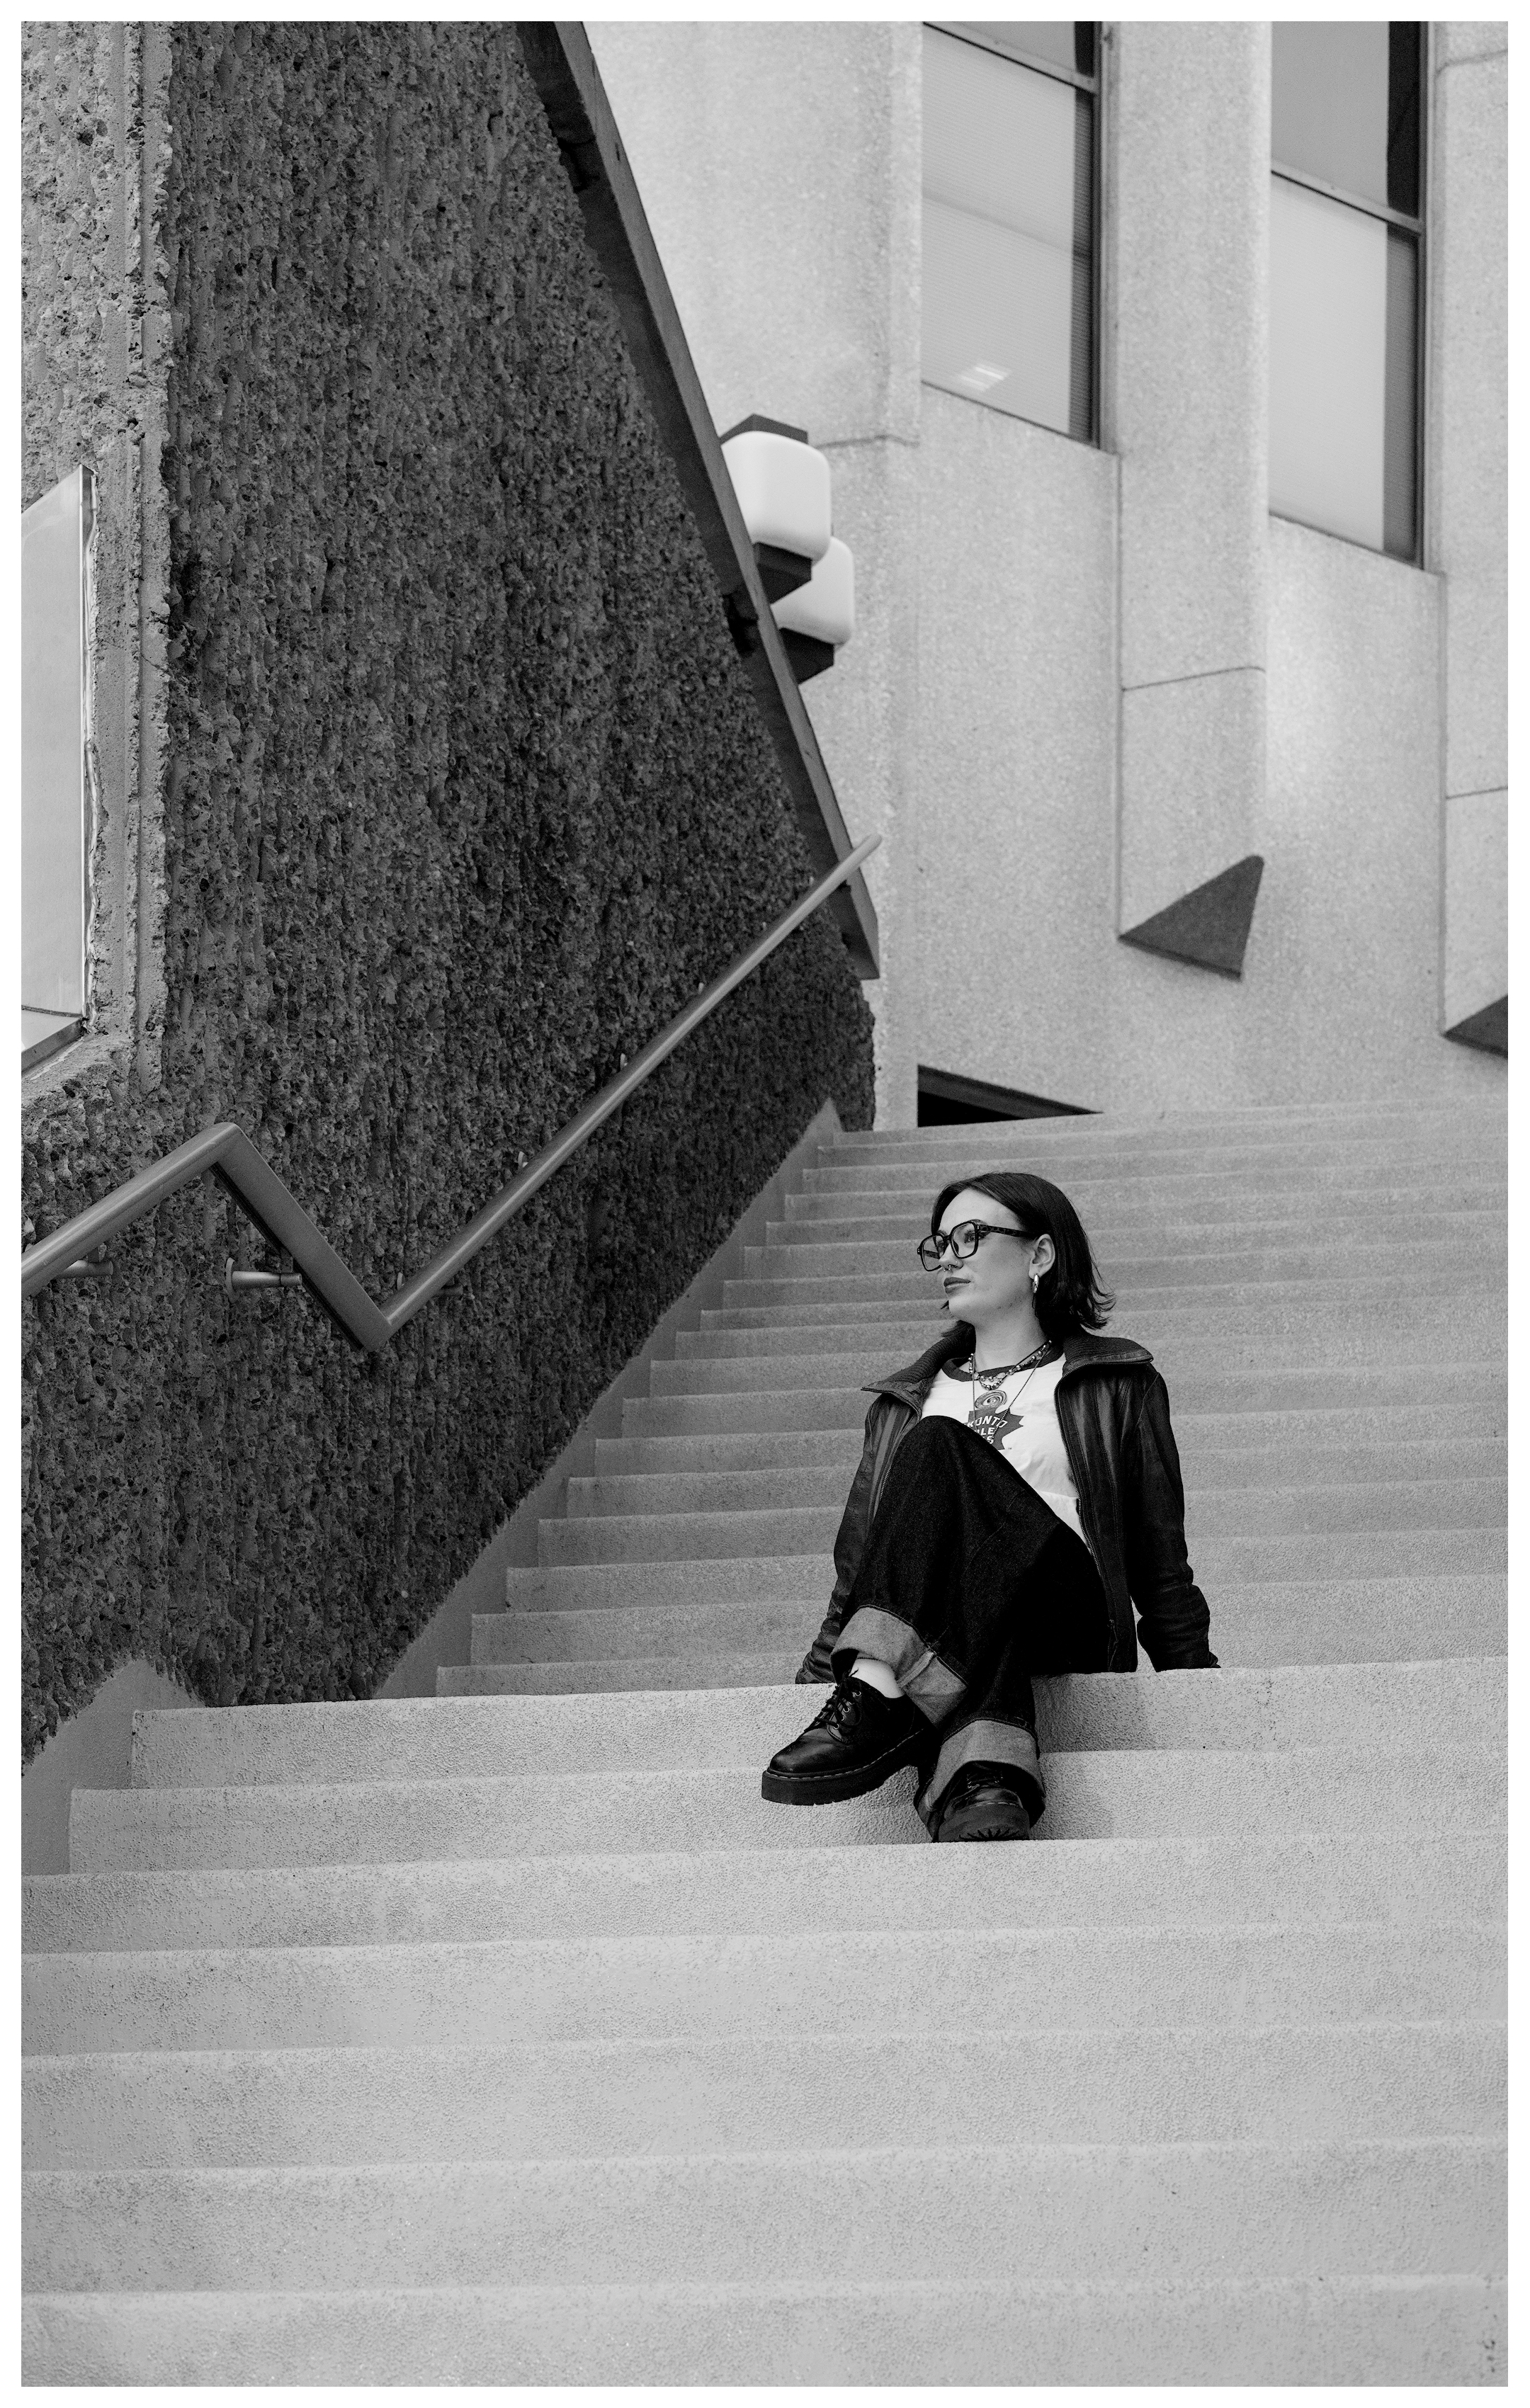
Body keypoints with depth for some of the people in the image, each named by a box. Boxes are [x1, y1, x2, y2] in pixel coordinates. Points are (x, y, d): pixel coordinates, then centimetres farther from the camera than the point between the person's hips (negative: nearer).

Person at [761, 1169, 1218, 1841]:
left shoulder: (1116, 1385, 21)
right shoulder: (906, 1402, 29)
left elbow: (1160, 1561, 17)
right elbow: (857, 1560, 25)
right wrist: (818, 1673, 12)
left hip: (1065, 1622, -2)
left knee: (940, 1448, -27)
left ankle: (879, 1696, -48)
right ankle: (983, 1778, -64)